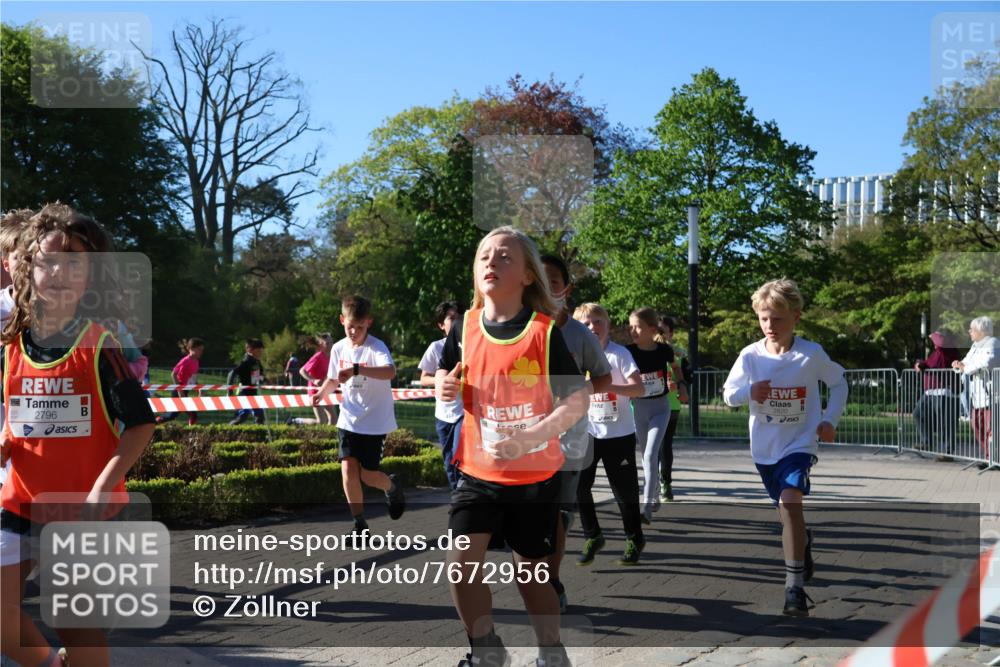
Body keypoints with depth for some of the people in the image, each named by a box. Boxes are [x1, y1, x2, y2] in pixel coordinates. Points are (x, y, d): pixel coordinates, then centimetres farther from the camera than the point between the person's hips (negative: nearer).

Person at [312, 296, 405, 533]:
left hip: (375, 421, -4)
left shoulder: (376, 347, -17)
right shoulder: (339, 348, 1)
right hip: (349, 420, 4)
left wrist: (357, 369, -50)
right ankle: (360, 524, 3)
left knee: (367, 474, -1)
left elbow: (390, 372, -38)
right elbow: (333, 379, 19)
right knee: (348, 469, -8)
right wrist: (322, 391, -2)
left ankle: (393, 487, 34)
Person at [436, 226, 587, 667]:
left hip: (535, 474, -2)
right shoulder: (464, 328, -2)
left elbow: (578, 401, -12)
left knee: (531, 572, 10)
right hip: (477, 470, 3)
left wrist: (529, 437, -25)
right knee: (461, 564, -10)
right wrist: (445, 388, -9)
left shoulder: (546, 331, -13)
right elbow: (447, 379, 16)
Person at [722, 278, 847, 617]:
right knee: (786, 508, 19)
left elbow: (839, 383, 5)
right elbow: (728, 394, 0)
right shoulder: (750, 355, -9)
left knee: (790, 500, -25)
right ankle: (803, 542, 55)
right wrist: (749, 392, -21)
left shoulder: (812, 354, -12)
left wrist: (830, 419, -5)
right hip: (764, 447, 4)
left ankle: (795, 585, -21)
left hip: (800, 443, -4)